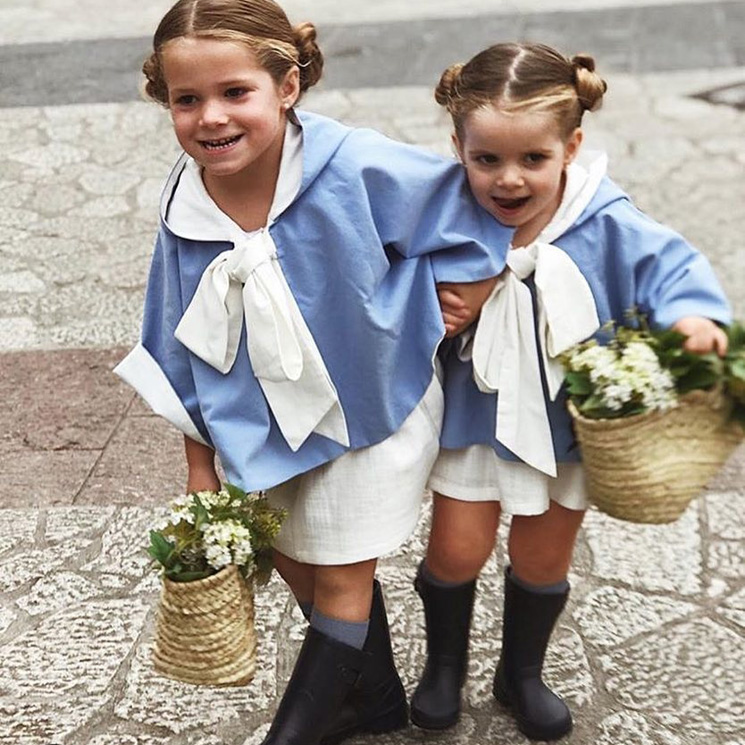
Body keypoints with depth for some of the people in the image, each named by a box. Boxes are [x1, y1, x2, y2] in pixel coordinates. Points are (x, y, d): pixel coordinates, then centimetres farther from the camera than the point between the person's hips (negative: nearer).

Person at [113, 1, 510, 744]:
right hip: (272, 424, 5)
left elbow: (465, 211, -15)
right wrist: (200, 462, 3)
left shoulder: (356, 168, -30)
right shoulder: (184, 207, -15)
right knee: (297, 565, 20)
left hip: (371, 410, -5)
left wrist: (437, 320, -8)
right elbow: (185, 351, -3)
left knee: (340, 579, 6)